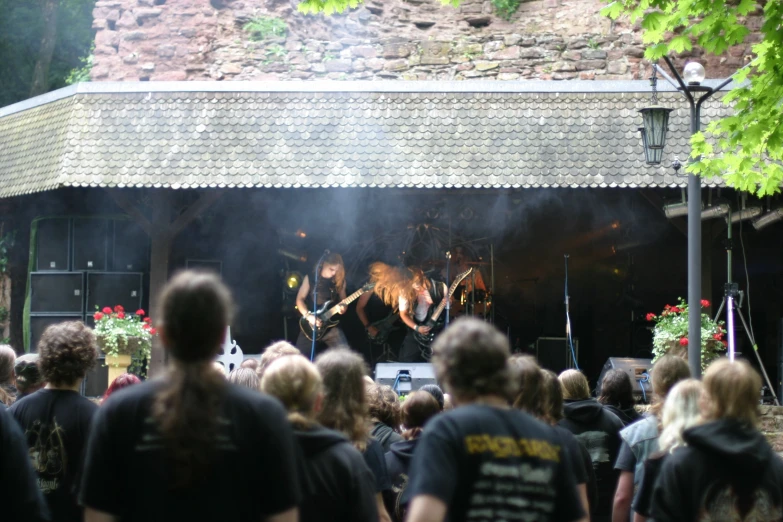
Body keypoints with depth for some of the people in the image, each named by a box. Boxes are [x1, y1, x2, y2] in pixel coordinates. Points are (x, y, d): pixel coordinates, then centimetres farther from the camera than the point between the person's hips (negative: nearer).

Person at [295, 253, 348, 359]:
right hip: (311, 325, -1)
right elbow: (300, 299, -2)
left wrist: (343, 307, -9)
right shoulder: (311, 278, -3)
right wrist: (308, 315, -16)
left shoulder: (339, 281, 5)